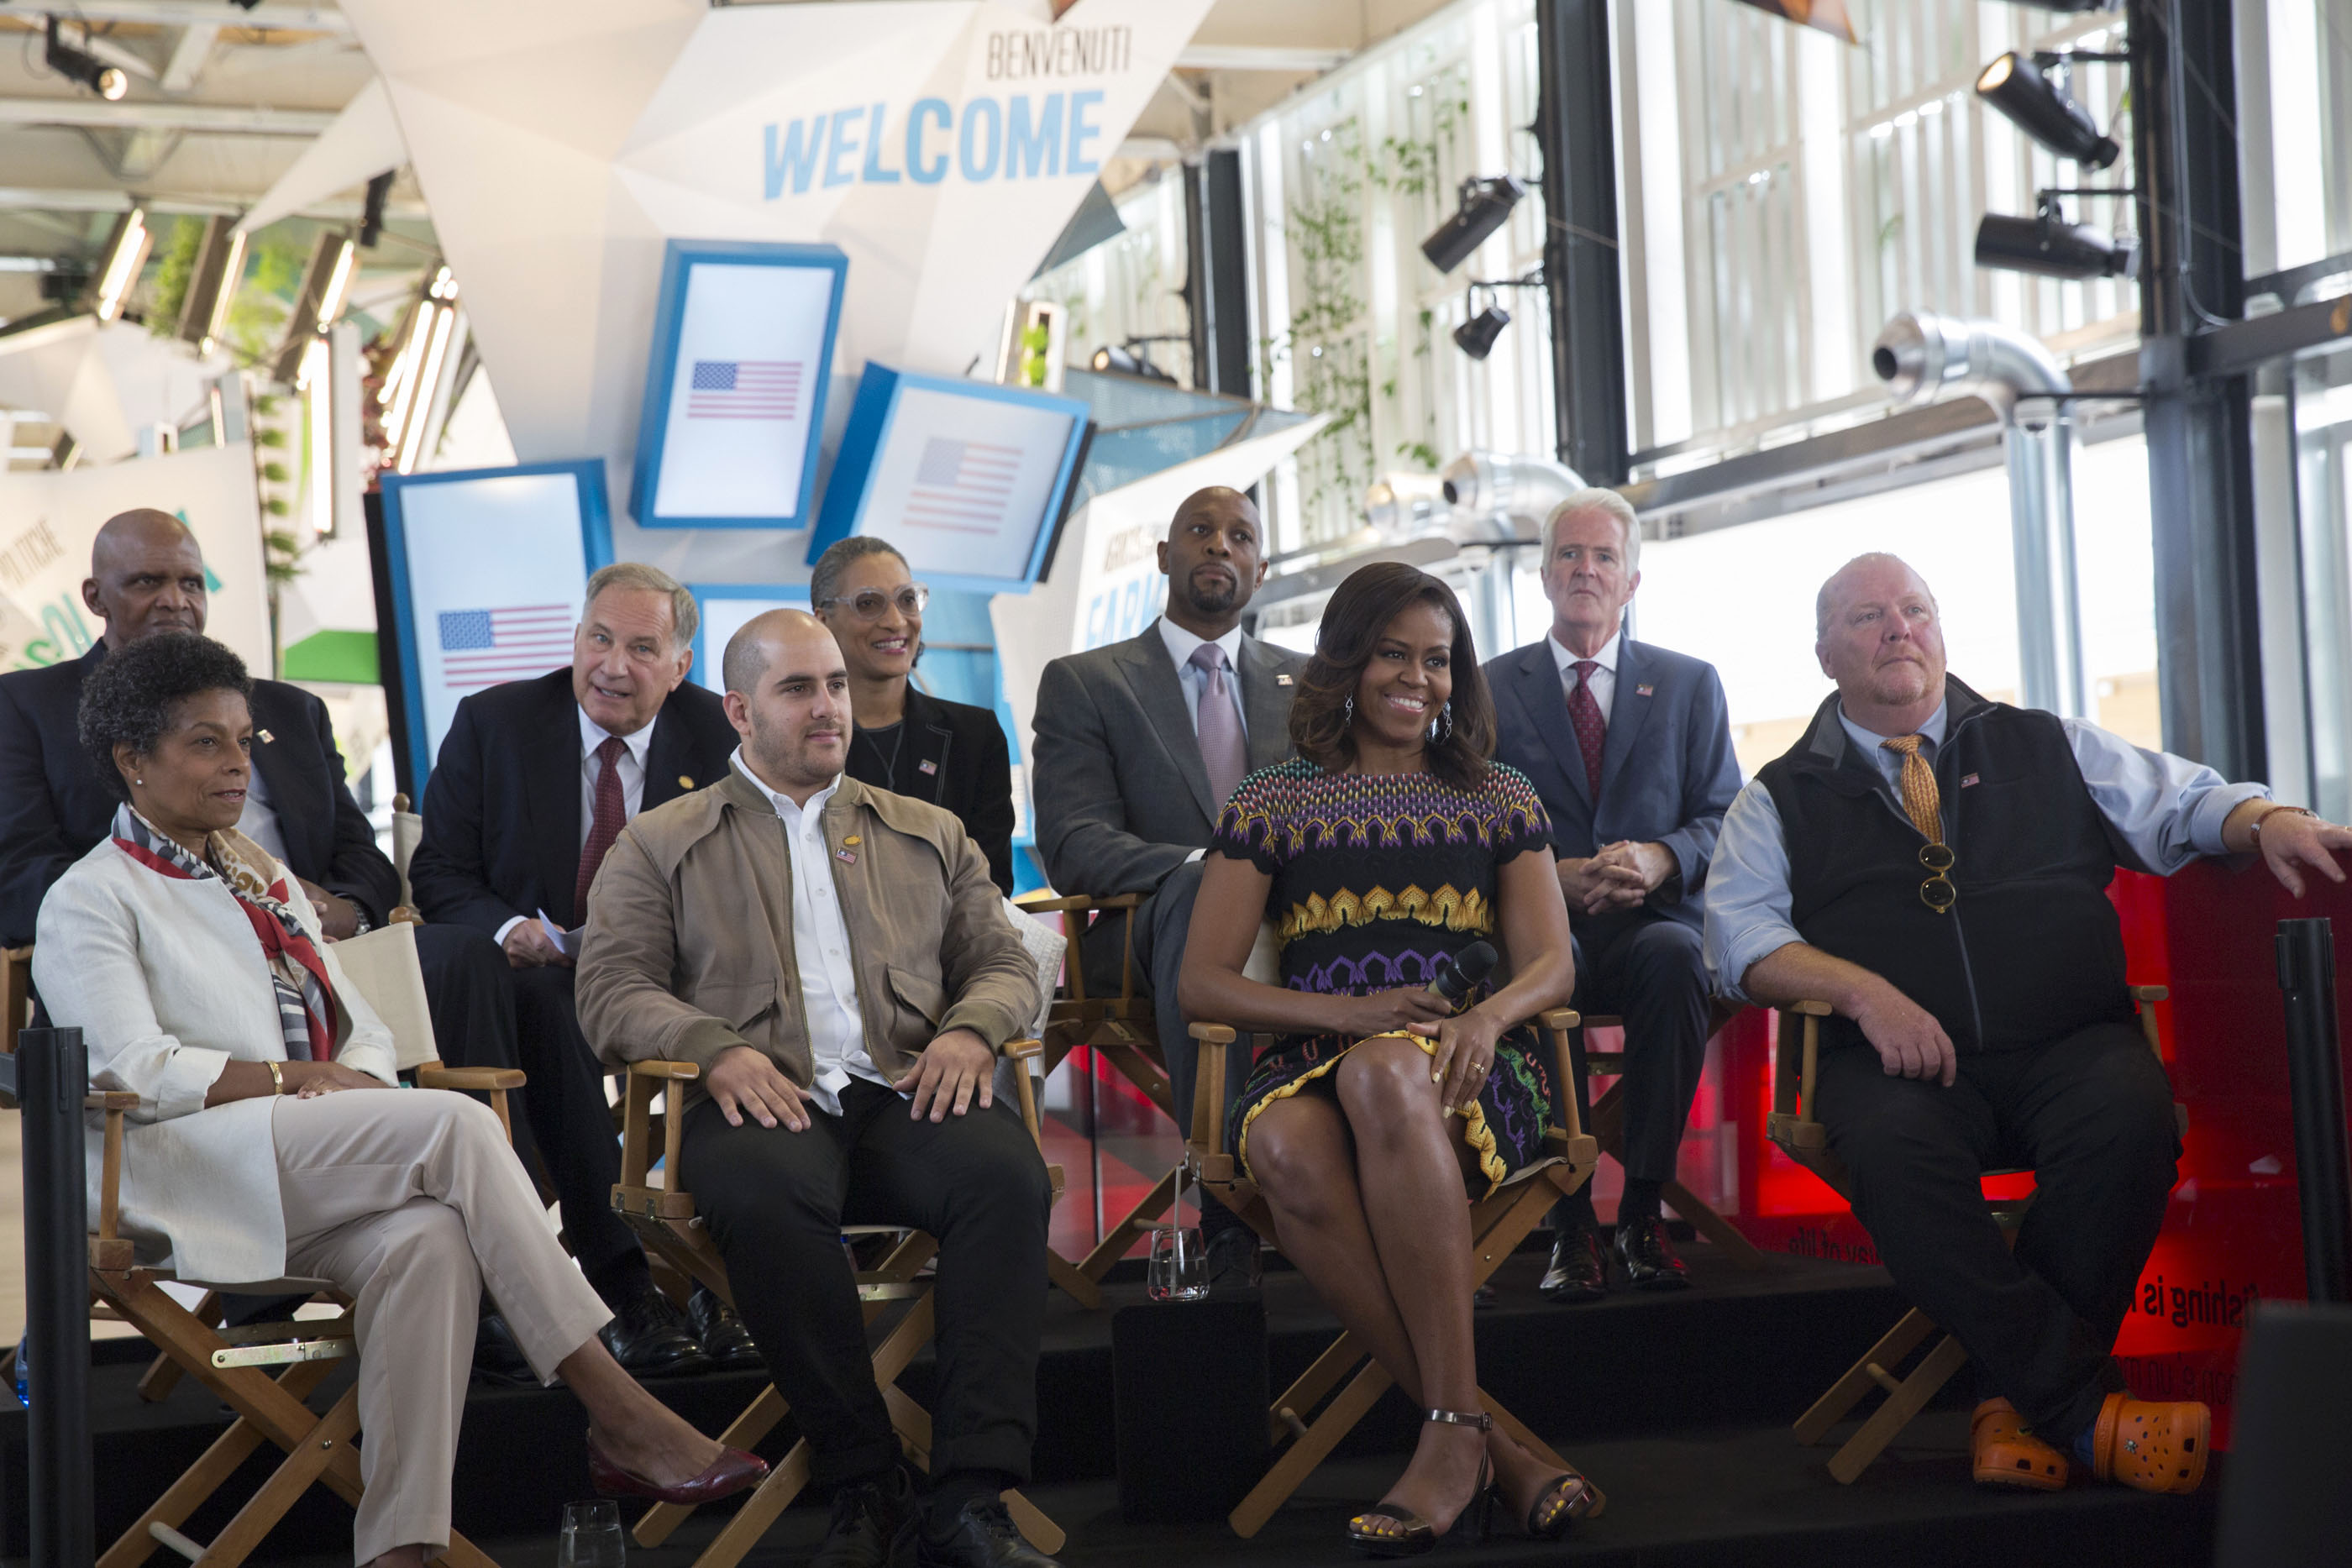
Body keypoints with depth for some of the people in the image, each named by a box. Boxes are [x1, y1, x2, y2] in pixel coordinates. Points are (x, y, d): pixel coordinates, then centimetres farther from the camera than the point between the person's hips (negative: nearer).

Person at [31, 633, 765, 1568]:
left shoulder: (264, 881, 27)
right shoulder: (91, 901, 5)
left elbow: (363, 1032, 21)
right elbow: (132, 1070, -9)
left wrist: (351, 1083, -2)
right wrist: (298, 1078, -10)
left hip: (309, 1191, 6)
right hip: (196, 1180, -6)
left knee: (429, 1238, -31)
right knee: (459, 1124, -27)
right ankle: (620, 1416, -28)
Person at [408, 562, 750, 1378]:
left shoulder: (718, 736, 4)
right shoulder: (492, 722, 2)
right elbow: (438, 874, 2)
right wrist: (507, 929, -20)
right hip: (537, 966, -1)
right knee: (541, 1000, -38)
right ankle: (625, 1289, -40)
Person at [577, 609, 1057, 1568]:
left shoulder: (930, 835, 28)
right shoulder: (659, 846, 19)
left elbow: (1005, 963, 21)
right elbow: (613, 992, 8)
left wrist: (969, 1028, -3)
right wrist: (714, 1048, -13)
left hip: (906, 1095, 2)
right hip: (763, 1102, -2)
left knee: (1006, 1173, -32)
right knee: (765, 1193, -39)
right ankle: (868, 1488, -28)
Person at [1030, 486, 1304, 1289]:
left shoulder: (1309, 684, 23)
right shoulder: (1082, 683, 12)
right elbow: (1073, 849, -2)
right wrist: (1204, 866, -20)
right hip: (1149, 931, -2)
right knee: (1196, 896, -39)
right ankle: (1227, 1200, -44)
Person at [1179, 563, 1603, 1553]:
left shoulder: (1499, 800, 21)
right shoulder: (1271, 805, 18)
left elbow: (1551, 965, 10)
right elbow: (1203, 985, 8)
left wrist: (1489, 1015, -16)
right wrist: (1349, 1012, -11)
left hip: (1469, 1081, 0)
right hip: (1311, 1064, 1)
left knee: (1385, 1075, -39)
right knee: (1287, 1151, -39)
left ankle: (1455, 1432, -40)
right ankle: (1493, 1446, -37)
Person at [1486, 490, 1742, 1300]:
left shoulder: (1690, 684, 17)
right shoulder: (1490, 689, 14)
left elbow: (1724, 817, 8)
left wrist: (1662, 859, -15)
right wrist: (1555, 875, -14)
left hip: (1653, 922, 1)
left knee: (1674, 958, -37)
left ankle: (1643, 1210, -26)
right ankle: (1570, 1224, -30)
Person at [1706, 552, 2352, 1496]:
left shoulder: (2047, 748, 22)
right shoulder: (1782, 801, 16)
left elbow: (2181, 803, 15)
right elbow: (1741, 936, 3)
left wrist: (2270, 820, -8)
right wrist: (1862, 990, -13)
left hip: (2069, 1045, 1)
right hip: (1900, 1064, -1)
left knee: (2129, 1119, -33)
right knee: (1895, 1152, -35)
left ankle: (2019, 1396, -21)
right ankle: (2083, 1411, -30)